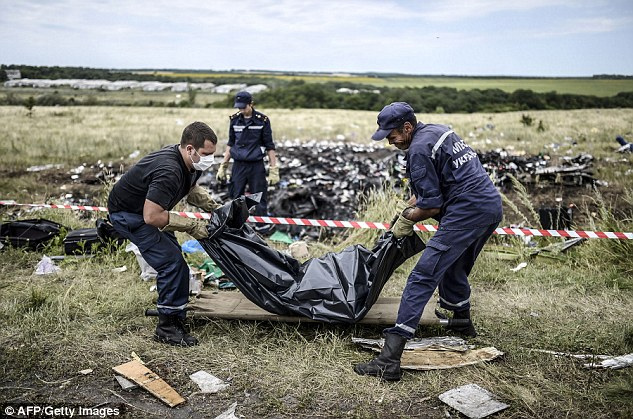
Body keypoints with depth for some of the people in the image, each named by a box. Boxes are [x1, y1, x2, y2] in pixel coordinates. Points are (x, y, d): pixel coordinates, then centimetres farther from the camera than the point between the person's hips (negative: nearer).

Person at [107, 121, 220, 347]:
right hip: (126, 214, -10)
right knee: (171, 261, -15)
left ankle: (170, 311, 25)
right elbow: (152, 217, -37)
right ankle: (167, 327, -4)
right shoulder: (169, 171, -35)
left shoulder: (190, 164, -6)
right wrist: (192, 226, -30)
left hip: (143, 209, 10)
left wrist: (213, 207, 0)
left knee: (173, 256, 11)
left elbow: (192, 188, 16)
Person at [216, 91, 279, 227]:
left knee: (260, 201, -1)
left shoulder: (262, 120, -5)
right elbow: (230, 144, 14)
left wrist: (274, 170, -6)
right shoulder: (234, 119, 5)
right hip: (238, 165, 3)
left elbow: (270, 146, -2)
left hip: (256, 166, -3)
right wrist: (222, 167, 11)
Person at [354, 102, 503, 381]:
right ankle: (463, 324, 52)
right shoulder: (437, 130, 19)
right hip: (493, 205, 10)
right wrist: (409, 208, 20)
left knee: (423, 277, -12)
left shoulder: (419, 149, -11)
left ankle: (389, 361, -16)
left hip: (467, 211, -10)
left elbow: (432, 205, -11)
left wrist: (407, 219, 4)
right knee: (454, 270, 29)